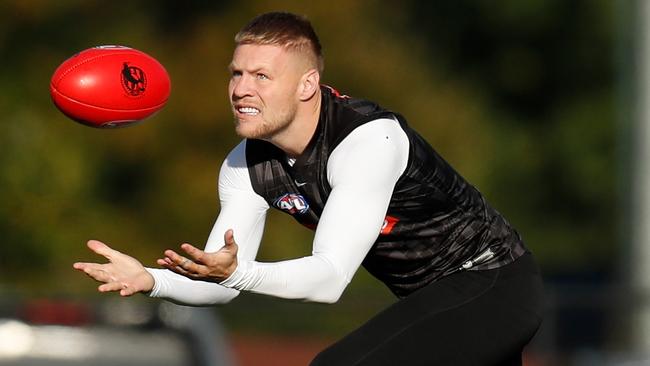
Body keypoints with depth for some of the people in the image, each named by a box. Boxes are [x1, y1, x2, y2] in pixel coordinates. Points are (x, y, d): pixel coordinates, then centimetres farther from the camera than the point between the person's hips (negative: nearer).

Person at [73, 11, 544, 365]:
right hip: (429, 297, 9)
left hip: (494, 286, -9)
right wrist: (151, 280, -24)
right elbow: (220, 284, -5)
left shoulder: (369, 139, -28)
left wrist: (237, 273, -48)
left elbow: (330, 279, -33)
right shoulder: (246, 167, -4)